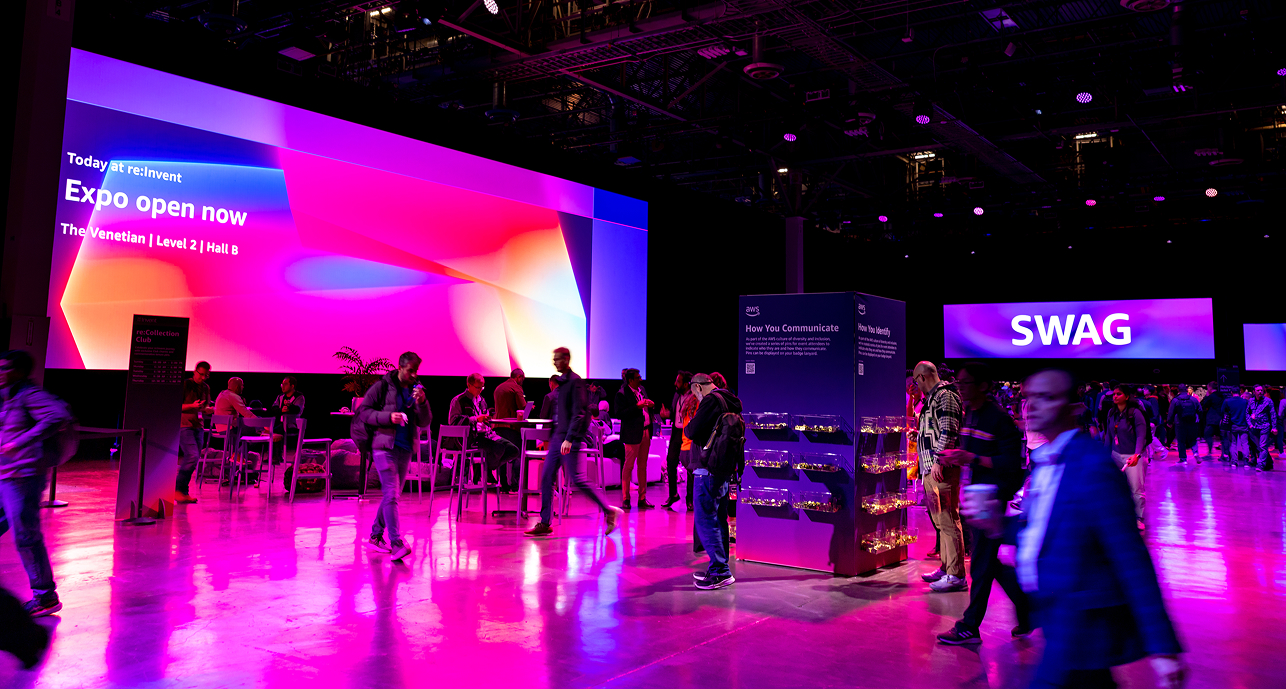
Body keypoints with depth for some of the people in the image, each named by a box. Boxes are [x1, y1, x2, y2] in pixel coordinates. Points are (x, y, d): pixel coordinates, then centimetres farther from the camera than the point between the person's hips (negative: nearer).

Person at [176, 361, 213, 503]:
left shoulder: (206, 387, 13)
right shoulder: (185, 385, -6)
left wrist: (209, 409, 0)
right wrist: (191, 406, -21)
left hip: (198, 426, 7)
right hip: (184, 426, -7)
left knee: (192, 460, 6)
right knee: (192, 456, -18)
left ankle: (183, 492, 14)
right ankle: (178, 489, -8)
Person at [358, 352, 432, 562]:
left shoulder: (417, 390, 10)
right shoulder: (382, 387, -3)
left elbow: (425, 423, 8)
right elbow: (362, 412, -5)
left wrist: (422, 403, -10)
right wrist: (388, 416, -17)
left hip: (405, 449, 6)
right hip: (385, 447, -6)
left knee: (392, 495, 14)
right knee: (391, 495, -14)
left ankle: (376, 536, 28)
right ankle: (397, 543, -18)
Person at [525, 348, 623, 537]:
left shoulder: (575, 381, -12)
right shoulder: (560, 382, 15)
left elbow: (578, 413, -19)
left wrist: (569, 439, -26)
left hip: (570, 440, -9)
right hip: (557, 439, 9)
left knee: (577, 479, -6)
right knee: (546, 478, 4)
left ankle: (609, 511, 7)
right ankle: (545, 523, 9)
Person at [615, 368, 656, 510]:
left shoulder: (642, 389, 11)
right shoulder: (622, 394, -12)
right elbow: (619, 414, -19)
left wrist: (651, 405, 0)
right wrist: (637, 406, -23)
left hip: (646, 432, 8)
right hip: (632, 434, -7)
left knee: (643, 465, 12)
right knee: (628, 465, -1)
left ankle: (642, 499, 19)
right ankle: (625, 499, 9)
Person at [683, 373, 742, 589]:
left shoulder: (711, 400, -13)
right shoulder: (730, 401, 16)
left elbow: (692, 431, -18)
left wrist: (687, 427, 4)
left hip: (708, 469, -10)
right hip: (725, 469, 10)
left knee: (704, 519, -6)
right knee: (718, 519, 15)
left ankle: (720, 572, -6)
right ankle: (719, 569, 22)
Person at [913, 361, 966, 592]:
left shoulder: (945, 395, -10)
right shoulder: (933, 397, 20)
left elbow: (948, 432, -19)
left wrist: (938, 462, -23)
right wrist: (919, 435, 37)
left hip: (942, 469, -10)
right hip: (931, 469, 10)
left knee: (948, 520, -9)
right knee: (940, 521, 15)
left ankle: (956, 575, -6)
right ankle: (946, 568, 23)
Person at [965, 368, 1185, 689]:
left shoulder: (1094, 467, -21)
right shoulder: (1046, 460, 8)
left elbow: (1131, 559, -22)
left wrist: (1162, 647, -22)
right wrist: (1000, 524, -3)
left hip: (1082, 624, -9)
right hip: (1061, 617, 9)